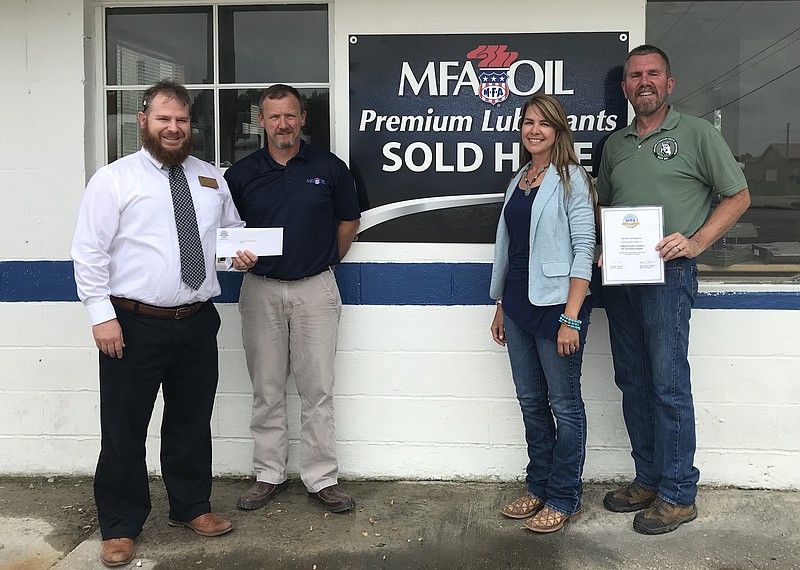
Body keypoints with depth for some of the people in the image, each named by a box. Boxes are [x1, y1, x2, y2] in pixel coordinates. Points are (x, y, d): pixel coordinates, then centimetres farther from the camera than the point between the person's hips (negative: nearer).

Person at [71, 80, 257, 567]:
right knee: (125, 429, 5)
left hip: (198, 323, 4)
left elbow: (234, 228, 22)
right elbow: (89, 251, -7)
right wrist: (102, 315, -14)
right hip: (134, 325, -4)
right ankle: (121, 527, 22)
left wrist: (243, 253, 0)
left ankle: (191, 508, 35)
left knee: (193, 423, 16)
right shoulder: (115, 179, -4)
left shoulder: (212, 179, 10)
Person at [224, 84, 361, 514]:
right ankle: (268, 475, 22)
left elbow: (348, 221, 12)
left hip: (315, 289, -1)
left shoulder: (329, 168, 1)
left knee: (318, 389, 2)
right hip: (261, 290, 1)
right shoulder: (241, 174, 3)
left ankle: (322, 478, 13)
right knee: (266, 390, 9)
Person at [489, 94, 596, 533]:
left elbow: (584, 250, -13)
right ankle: (538, 488, 28)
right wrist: (501, 307, 17)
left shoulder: (571, 180, -7)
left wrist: (571, 317, -19)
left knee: (564, 404, 4)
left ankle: (563, 500, 16)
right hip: (519, 306, 7)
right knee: (530, 402, 14)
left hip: (555, 305, -7)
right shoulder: (518, 181, 14)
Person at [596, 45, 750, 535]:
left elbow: (739, 196, 1)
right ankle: (648, 480, 23)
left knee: (669, 384, -5)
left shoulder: (697, 133, 0)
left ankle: (678, 495, 6)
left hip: (668, 272, -6)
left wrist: (695, 242, -11)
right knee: (633, 381, 10)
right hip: (619, 275, 6)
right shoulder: (615, 144, 16)